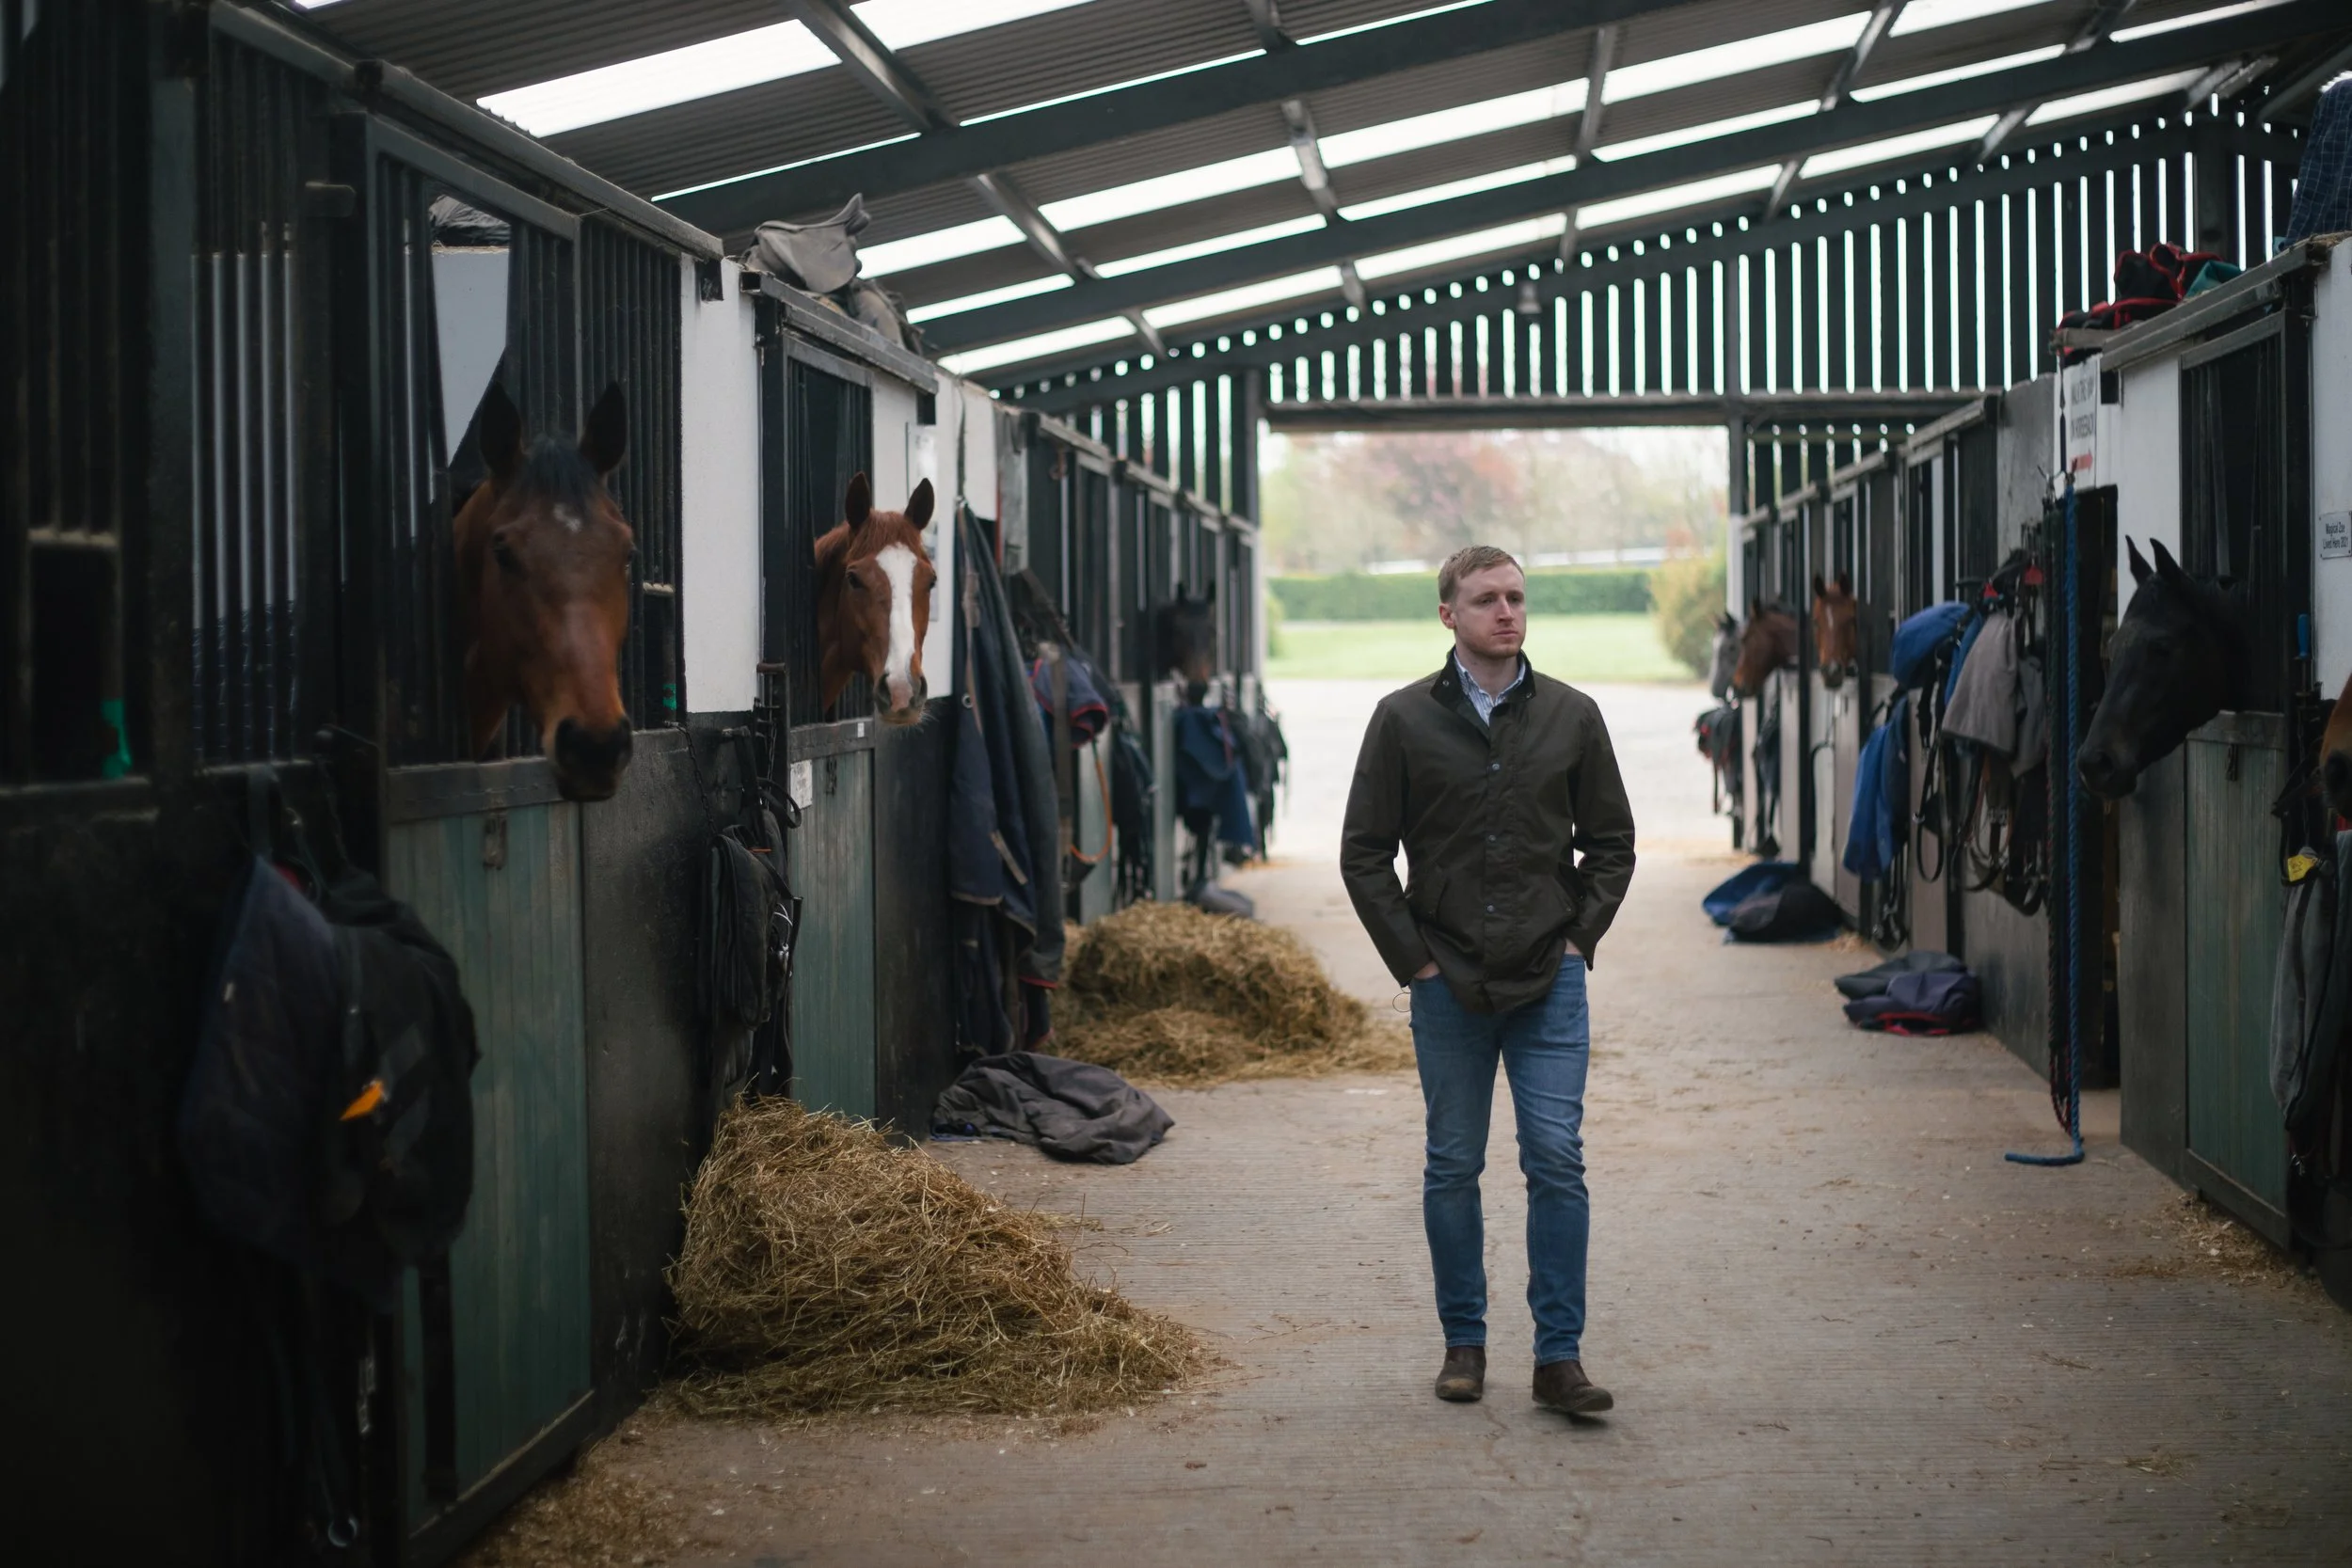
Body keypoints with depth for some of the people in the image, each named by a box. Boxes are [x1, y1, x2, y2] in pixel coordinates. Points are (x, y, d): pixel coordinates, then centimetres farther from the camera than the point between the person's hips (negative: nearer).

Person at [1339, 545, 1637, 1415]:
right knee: (1453, 1166, 7)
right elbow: (1364, 853, 3)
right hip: (1449, 985, 0)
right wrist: (1414, 957, -3)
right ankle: (1463, 1342, 18)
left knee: (1557, 1161, -5)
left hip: (1551, 983, 0)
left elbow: (1611, 843, 12)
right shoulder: (1404, 719, 1)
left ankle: (1559, 1354, 0)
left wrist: (1579, 937, 2)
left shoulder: (1572, 716, 5)